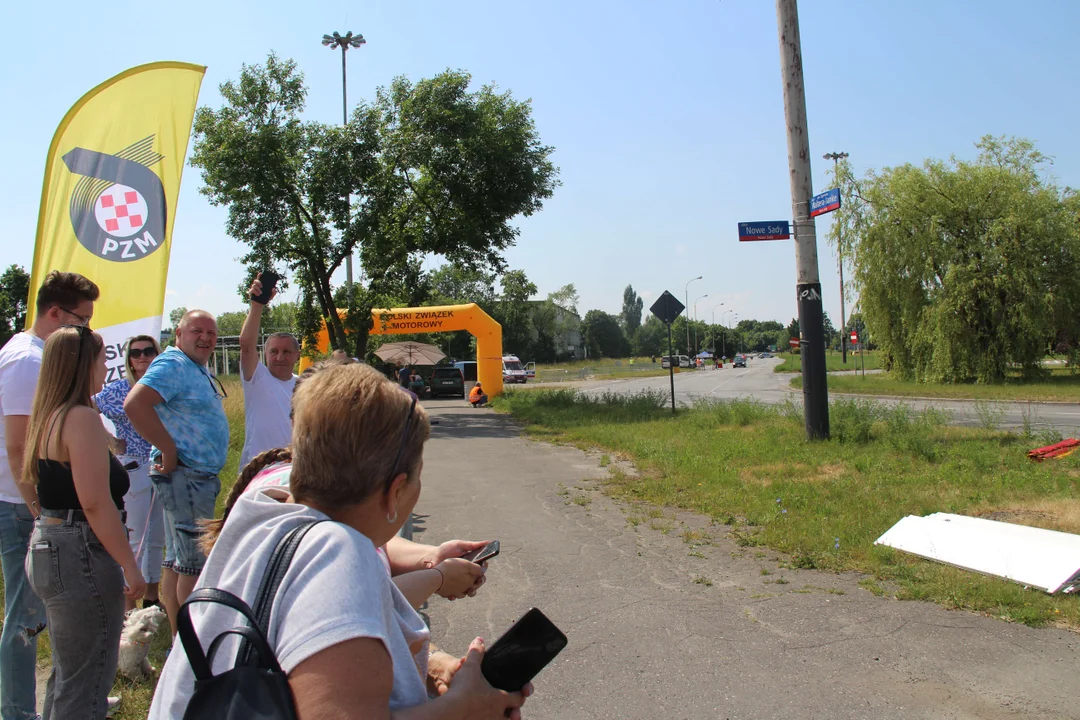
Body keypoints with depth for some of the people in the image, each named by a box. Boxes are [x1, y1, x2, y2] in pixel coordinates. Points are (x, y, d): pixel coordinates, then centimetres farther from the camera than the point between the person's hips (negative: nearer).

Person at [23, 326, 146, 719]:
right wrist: (129, 565, -16)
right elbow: (96, 503, -21)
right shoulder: (83, 418, -16)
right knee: (84, 685, -1)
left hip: (48, 549, 10)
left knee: (67, 674, 21)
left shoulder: (50, 416, 12)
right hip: (79, 554, -10)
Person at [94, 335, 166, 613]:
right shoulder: (118, 389, -4)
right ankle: (129, 606, 9)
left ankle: (152, 598, 26)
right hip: (133, 470, -4)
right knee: (134, 539, 0)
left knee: (157, 538, 13)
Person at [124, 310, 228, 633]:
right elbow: (135, 404, -28)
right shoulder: (172, 364, -14)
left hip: (200, 477, 10)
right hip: (184, 475, -10)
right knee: (196, 562, -6)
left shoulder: (199, 369, 17)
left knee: (178, 559, 14)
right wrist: (169, 449, -23)